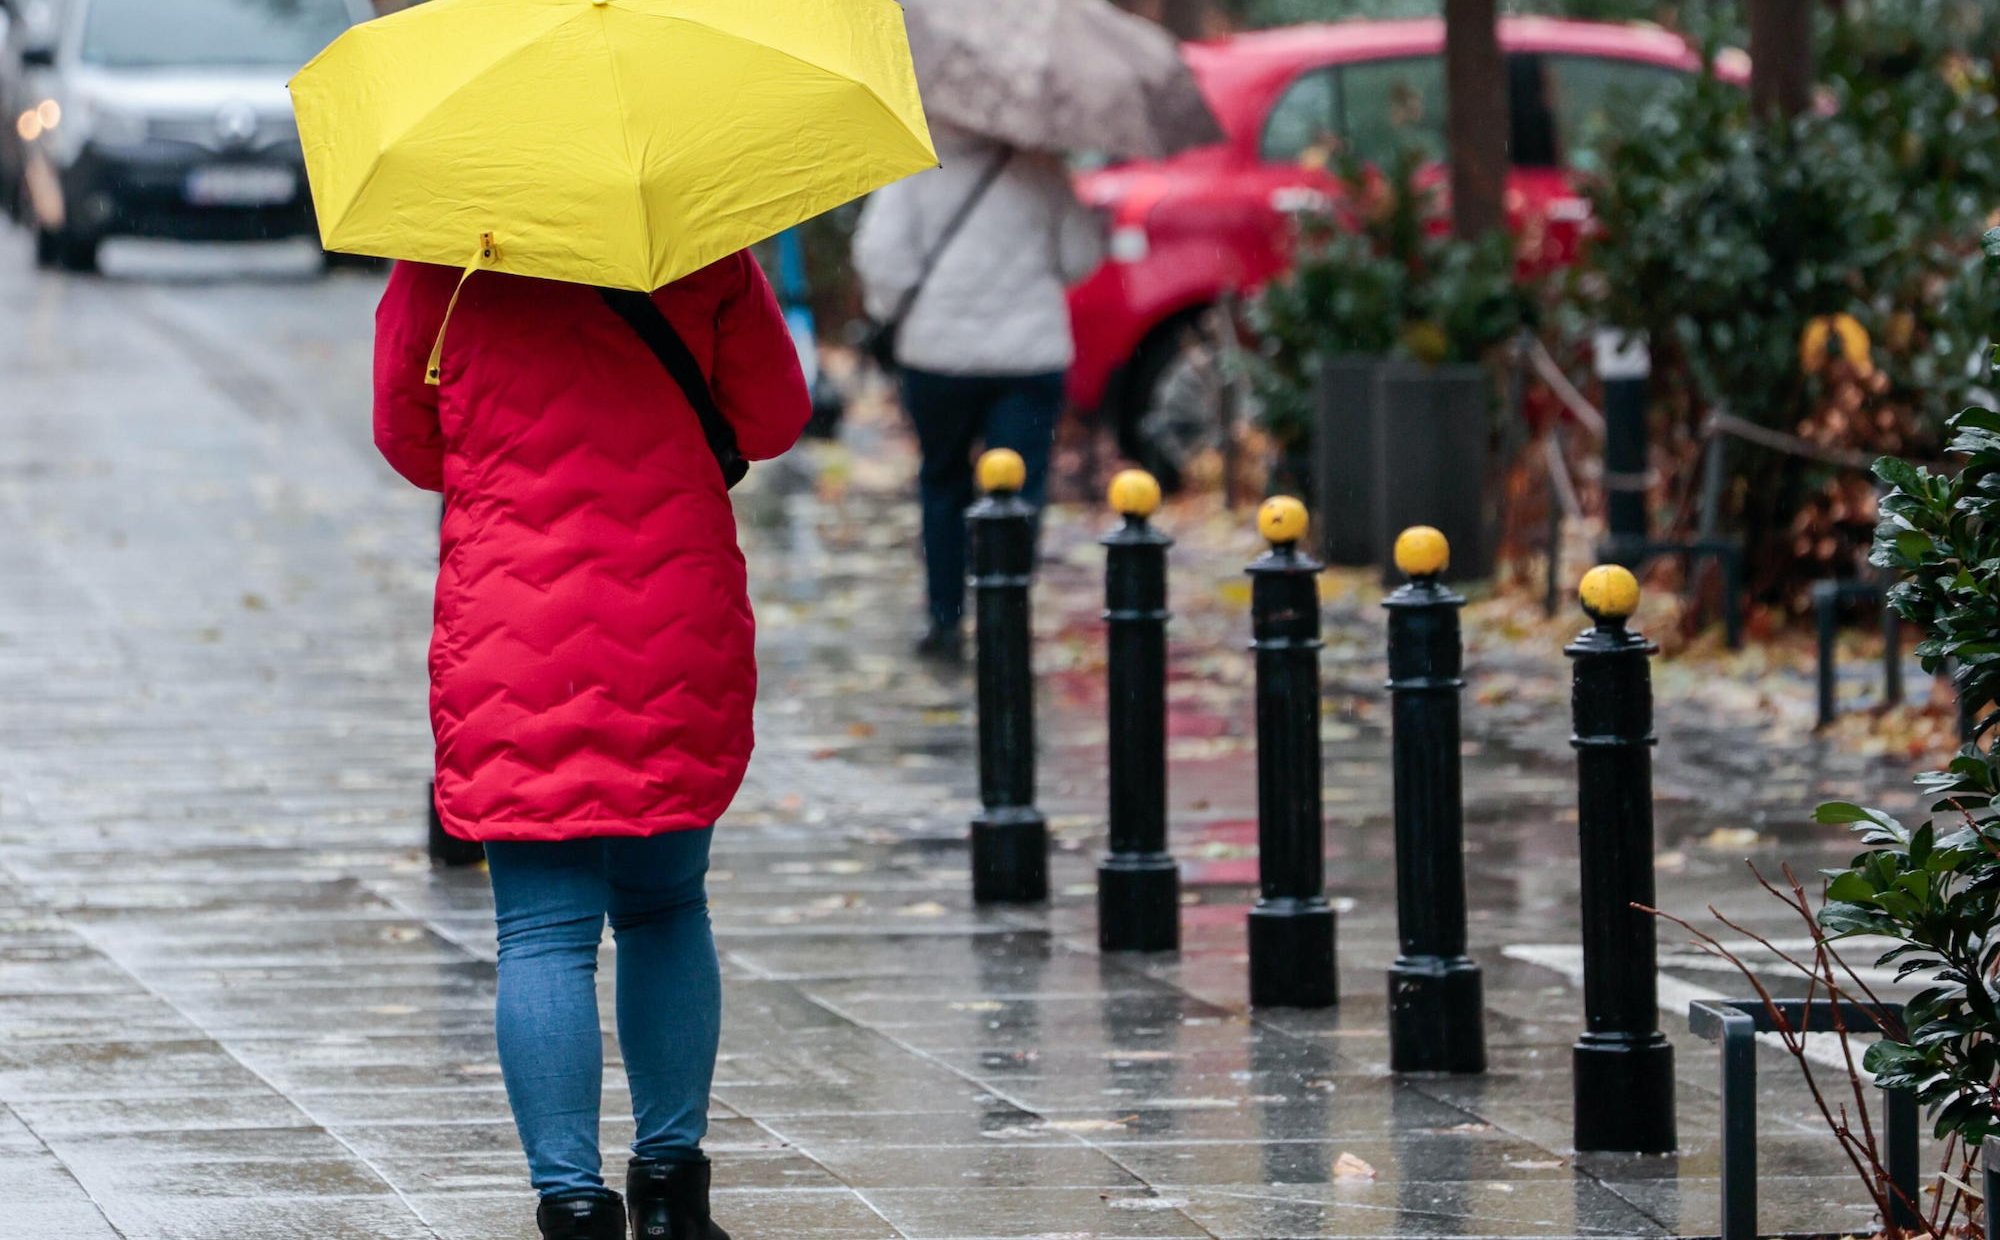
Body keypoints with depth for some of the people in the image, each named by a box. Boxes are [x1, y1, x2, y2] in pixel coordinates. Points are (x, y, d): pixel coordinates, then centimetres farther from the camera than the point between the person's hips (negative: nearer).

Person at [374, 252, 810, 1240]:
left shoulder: (437, 273, -3)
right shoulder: (701, 251, -3)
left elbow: (407, 443, 10)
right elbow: (774, 419, 6)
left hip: (512, 647, -2)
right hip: (682, 638, 2)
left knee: (544, 935, -1)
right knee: (666, 907, 18)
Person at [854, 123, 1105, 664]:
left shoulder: (917, 165, -5)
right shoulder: (1039, 171, -2)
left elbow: (880, 253, -13)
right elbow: (1082, 257, 2)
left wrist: (892, 306, 5)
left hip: (937, 350, 1)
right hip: (1029, 352, -1)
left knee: (943, 482, 20)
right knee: (1017, 495, 0)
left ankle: (946, 623, 22)